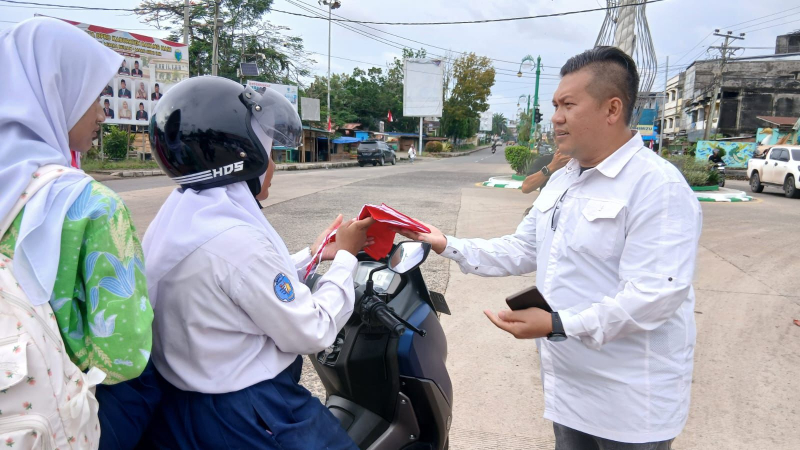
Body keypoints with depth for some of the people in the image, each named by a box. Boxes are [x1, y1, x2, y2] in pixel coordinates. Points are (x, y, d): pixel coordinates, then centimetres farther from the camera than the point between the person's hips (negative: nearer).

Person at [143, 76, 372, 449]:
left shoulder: (177, 215, 1)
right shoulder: (238, 239, -28)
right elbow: (312, 333, -20)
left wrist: (314, 254, 10)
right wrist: (345, 257, -9)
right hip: (248, 419, -9)